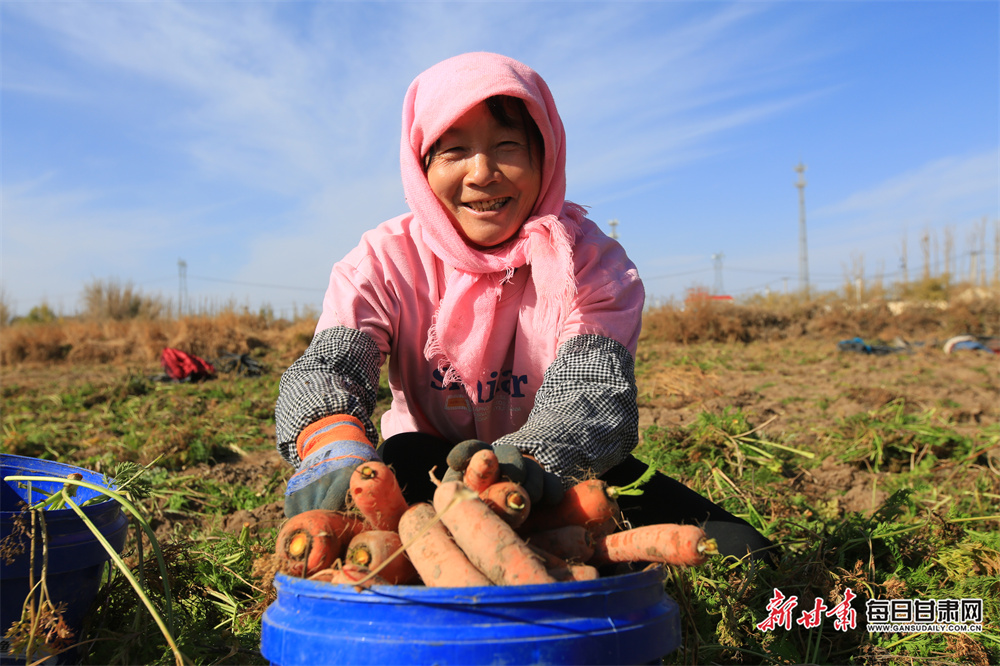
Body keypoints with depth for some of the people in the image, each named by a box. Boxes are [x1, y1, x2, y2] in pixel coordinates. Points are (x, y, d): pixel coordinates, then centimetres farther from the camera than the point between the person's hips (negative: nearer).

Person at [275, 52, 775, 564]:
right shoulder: (386, 262, -11)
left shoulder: (590, 261, -14)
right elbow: (325, 365, -26)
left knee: (739, 554, -16)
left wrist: (526, 462, -54)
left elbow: (595, 393, -30)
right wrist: (333, 445, -52)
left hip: (563, 469, 1)